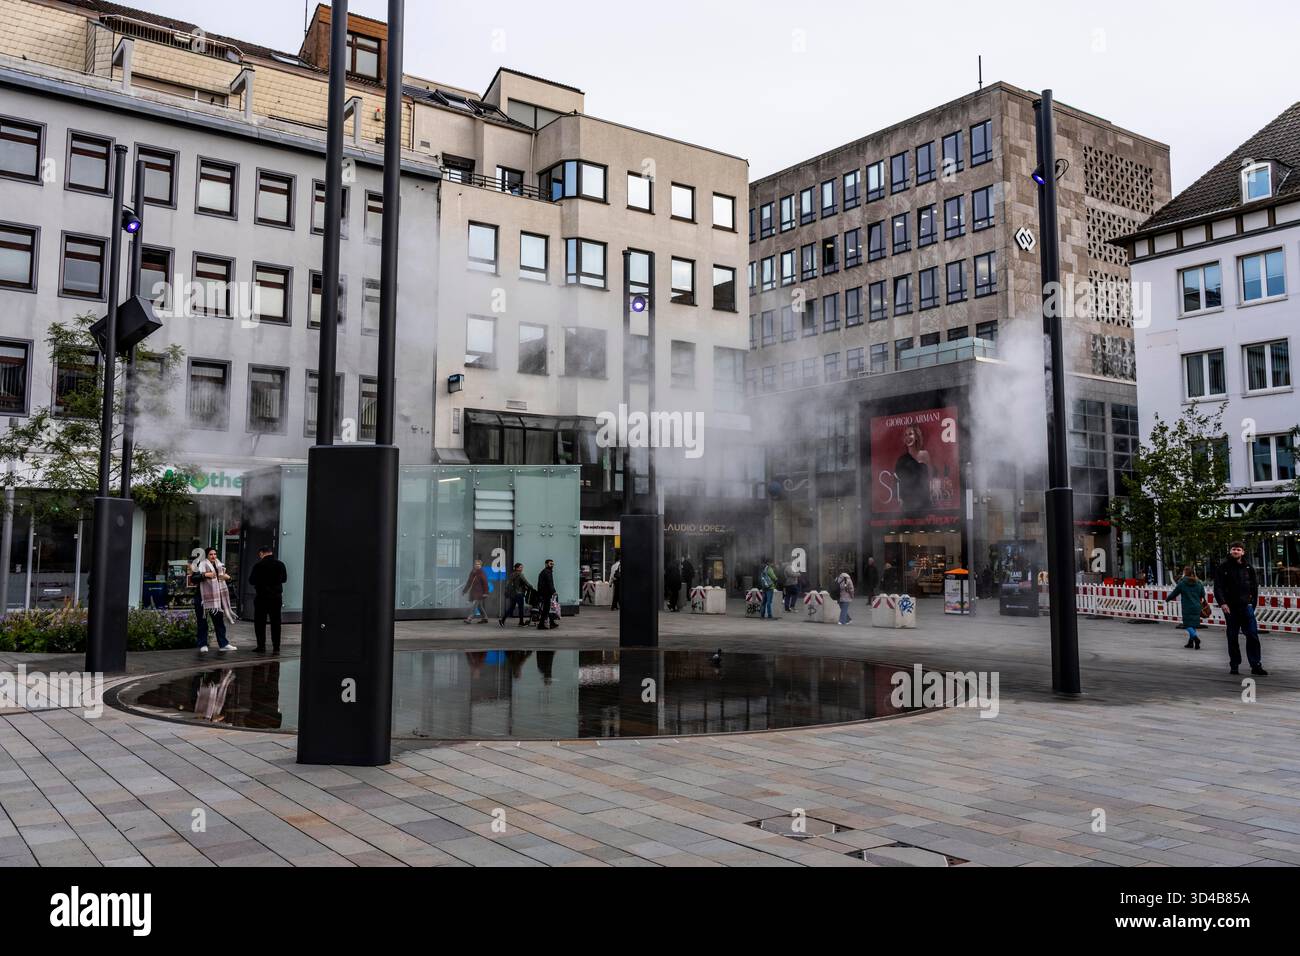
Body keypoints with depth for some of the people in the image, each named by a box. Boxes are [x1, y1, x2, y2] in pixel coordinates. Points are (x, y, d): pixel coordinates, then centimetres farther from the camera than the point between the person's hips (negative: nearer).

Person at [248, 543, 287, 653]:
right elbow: (284, 578, 11)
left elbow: (251, 581, -5)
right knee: (275, 622, 9)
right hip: (277, 597, 3)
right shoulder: (280, 564, -3)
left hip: (262, 597, -3)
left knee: (260, 622, 8)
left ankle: (261, 646, 7)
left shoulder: (258, 566, -13)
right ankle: (276, 647, 7)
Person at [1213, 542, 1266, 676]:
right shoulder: (1223, 568, 2)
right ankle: (1234, 665, 13)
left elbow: (1254, 586, 14)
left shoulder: (1248, 568, 9)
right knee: (1232, 637, 6)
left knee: (1253, 635, -6)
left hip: (1246, 605, 1)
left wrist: (1252, 603, 5)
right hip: (1230, 607, -1)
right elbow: (1218, 587, -2)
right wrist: (1222, 603, -14)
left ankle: (1256, 666, -4)